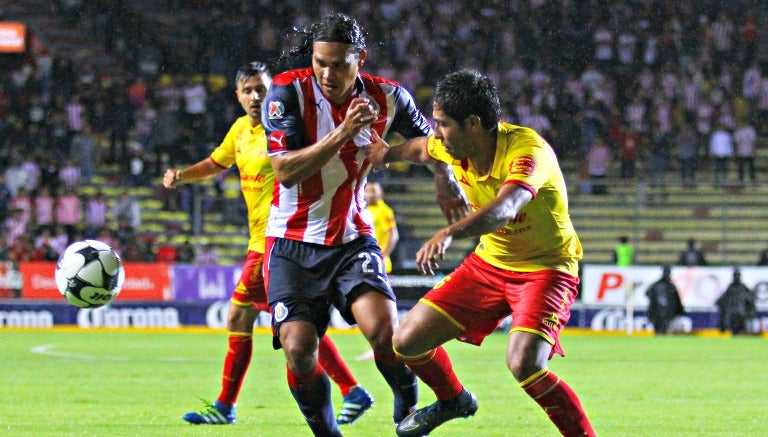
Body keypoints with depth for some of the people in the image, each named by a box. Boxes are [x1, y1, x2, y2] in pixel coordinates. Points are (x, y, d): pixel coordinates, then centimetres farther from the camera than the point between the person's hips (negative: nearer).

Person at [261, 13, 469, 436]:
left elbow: (428, 137, 16)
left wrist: (444, 178, 0)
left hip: (352, 240, 1)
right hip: (292, 243, -1)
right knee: (299, 349, -16)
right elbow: (285, 170, -23)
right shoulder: (288, 91, -14)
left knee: (384, 330, -21)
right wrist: (343, 132, -30)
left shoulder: (386, 97, -5)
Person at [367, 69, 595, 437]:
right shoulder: (452, 146, -9)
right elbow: (421, 149, 18)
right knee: (407, 341, 4)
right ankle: (453, 400, 35)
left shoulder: (527, 149, -31)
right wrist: (388, 153, 28)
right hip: (489, 263, 7)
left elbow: (504, 208, -50)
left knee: (523, 364, -30)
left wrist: (448, 234, -62)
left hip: (545, 267, -7)